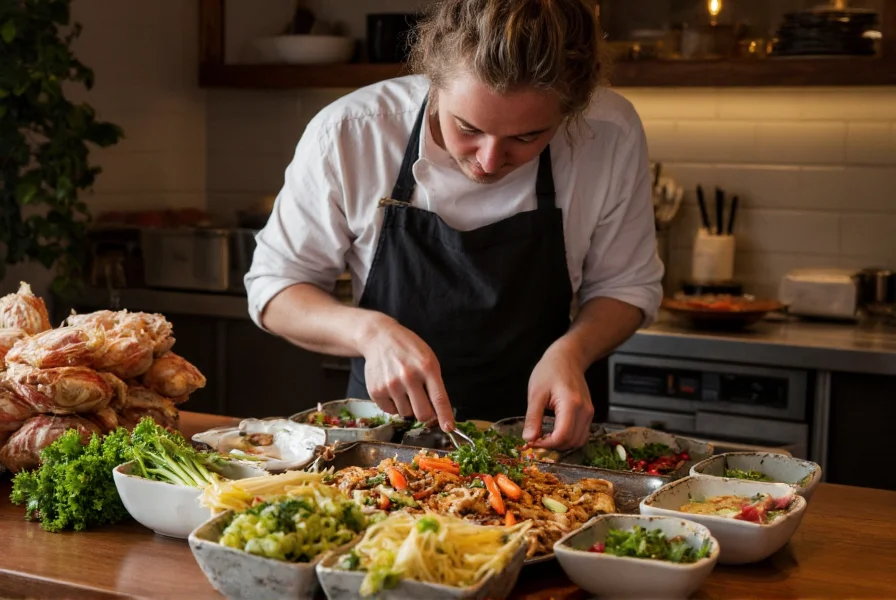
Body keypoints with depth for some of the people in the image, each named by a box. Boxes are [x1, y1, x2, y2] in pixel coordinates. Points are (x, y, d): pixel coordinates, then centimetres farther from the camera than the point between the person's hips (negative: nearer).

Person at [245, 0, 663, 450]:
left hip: (536, 427, 0)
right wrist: (369, 329, -23)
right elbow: (274, 285, -5)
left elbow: (627, 284, 1)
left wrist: (571, 350, -19)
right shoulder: (346, 134, -17)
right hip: (386, 429, 0)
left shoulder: (612, 136, -15)